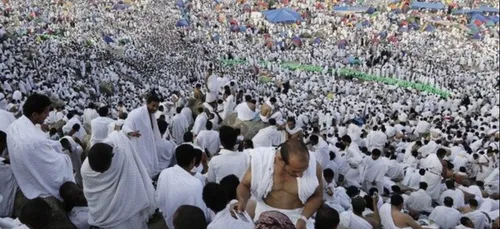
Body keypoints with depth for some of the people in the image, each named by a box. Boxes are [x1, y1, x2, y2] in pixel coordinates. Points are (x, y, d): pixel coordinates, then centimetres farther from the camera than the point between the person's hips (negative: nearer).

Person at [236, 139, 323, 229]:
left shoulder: (314, 166, -21)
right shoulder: (260, 161, -22)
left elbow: (317, 196, -5)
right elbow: (245, 185, -5)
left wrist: (303, 218, -19)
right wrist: (242, 201, -25)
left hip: (297, 217, 0)